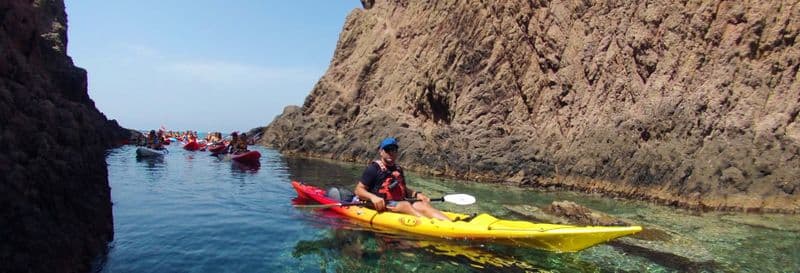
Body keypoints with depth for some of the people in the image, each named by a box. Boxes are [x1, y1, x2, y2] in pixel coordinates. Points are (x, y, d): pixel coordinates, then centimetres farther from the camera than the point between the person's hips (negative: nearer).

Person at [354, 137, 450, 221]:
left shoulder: (398, 169, 20)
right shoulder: (373, 168, -1)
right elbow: (358, 190, -5)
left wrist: (417, 194, 8)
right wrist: (372, 197, -25)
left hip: (400, 204, 6)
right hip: (381, 206, -6)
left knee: (423, 205, -21)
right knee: (406, 205, -33)